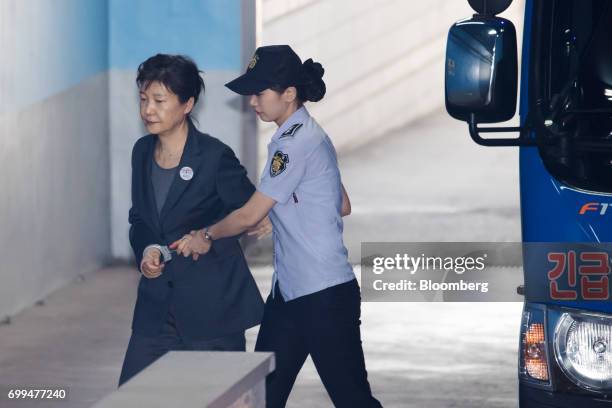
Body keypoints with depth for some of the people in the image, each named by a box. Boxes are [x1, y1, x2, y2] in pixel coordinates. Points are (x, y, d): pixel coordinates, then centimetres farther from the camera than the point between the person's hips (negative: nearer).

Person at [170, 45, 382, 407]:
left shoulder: (297, 143, -18)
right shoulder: (305, 136, 11)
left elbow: (250, 215, -14)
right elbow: (343, 207, 19)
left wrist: (207, 236, 2)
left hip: (325, 295, -10)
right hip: (290, 291, 10)